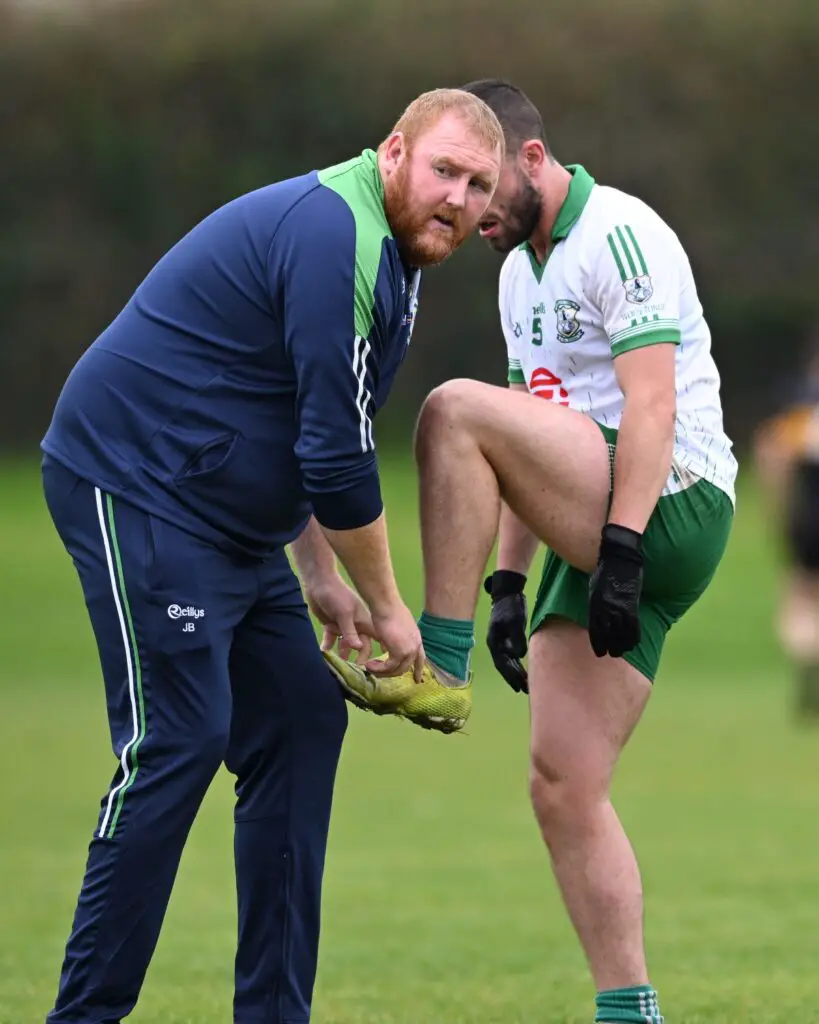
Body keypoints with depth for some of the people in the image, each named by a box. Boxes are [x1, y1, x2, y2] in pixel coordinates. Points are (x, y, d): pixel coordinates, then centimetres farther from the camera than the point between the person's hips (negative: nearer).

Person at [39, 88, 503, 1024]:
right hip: (135, 490, -11)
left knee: (301, 723, 7)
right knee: (177, 741, -14)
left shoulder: (386, 253, 15)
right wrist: (386, 608, -10)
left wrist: (320, 574, 18)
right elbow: (334, 452, -20)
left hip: (229, 520, 11)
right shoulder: (336, 236, -20)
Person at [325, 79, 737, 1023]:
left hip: (668, 510, -9)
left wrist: (621, 550, -26)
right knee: (563, 785, 1)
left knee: (455, 411, -24)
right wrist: (507, 581, 16)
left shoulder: (619, 235, -9)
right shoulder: (521, 271, 20)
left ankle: (439, 668, -20)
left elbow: (651, 404, -19)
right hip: (599, 541, 9)